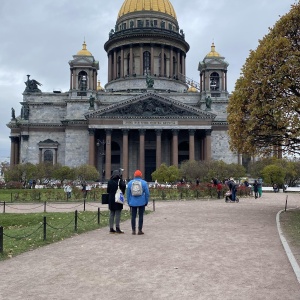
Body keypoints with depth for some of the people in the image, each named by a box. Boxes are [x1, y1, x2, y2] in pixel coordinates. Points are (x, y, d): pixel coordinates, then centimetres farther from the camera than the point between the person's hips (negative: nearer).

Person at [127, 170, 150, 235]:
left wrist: (129, 202, 14)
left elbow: (128, 194, 6)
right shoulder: (144, 183, -2)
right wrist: (146, 202, 8)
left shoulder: (130, 183, 3)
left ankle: (133, 230, 8)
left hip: (132, 203, 1)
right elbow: (147, 193, -2)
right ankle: (140, 230, 6)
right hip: (141, 203, -1)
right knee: (141, 216, 5)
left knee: (133, 216, 6)